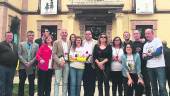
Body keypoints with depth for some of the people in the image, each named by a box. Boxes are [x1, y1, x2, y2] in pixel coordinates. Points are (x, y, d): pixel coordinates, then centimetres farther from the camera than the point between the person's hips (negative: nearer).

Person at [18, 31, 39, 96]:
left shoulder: (36, 45, 5)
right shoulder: (21, 44, 5)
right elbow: (19, 55, -1)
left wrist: (30, 63, -12)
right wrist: (25, 62, -12)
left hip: (32, 67, 0)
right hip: (22, 66, 0)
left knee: (31, 83, 6)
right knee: (21, 82, 6)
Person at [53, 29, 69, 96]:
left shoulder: (69, 43, 10)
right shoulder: (56, 42, -2)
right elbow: (53, 54, -6)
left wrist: (67, 60, -2)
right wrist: (59, 62, -14)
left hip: (66, 64, 4)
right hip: (58, 64, -4)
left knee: (65, 82, 9)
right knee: (57, 82, -1)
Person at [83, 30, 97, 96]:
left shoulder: (95, 42, 3)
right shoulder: (82, 42, 11)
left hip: (92, 65, -2)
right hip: (84, 64, 3)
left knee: (92, 81, 2)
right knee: (85, 81, 9)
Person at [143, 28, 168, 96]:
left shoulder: (157, 40, -1)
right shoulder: (145, 45, 15)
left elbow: (159, 51, -14)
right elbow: (144, 57, 7)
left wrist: (149, 54, -3)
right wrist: (145, 56, -15)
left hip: (159, 66, -5)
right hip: (149, 67, 6)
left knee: (162, 86, -10)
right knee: (153, 86, 12)